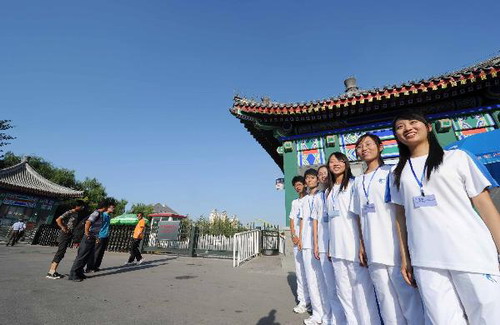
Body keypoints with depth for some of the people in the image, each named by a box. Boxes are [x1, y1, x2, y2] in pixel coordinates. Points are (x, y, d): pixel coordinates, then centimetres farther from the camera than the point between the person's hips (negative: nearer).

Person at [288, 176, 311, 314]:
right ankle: (303, 300, 15)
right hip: (297, 240, 5)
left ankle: (306, 300, 8)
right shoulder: (294, 202, 19)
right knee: (300, 270, 6)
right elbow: (292, 220, 16)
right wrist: (294, 236, 0)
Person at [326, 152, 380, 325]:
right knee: (343, 290, 12)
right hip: (337, 247, 6)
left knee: (362, 288, -1)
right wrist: (330, 246, 13)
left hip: (353, 244, -6)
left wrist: (362, 244, -11)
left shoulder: (353, 184, -1)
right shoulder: (329, 191, 17)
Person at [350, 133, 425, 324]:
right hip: (374, 251, 4)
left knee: (407, 296, -1)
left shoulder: (391, 172, 2)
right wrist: (362, 245, 10)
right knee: (386, 300, 9)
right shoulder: (358, 181, 14)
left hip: (395, 246, -4)